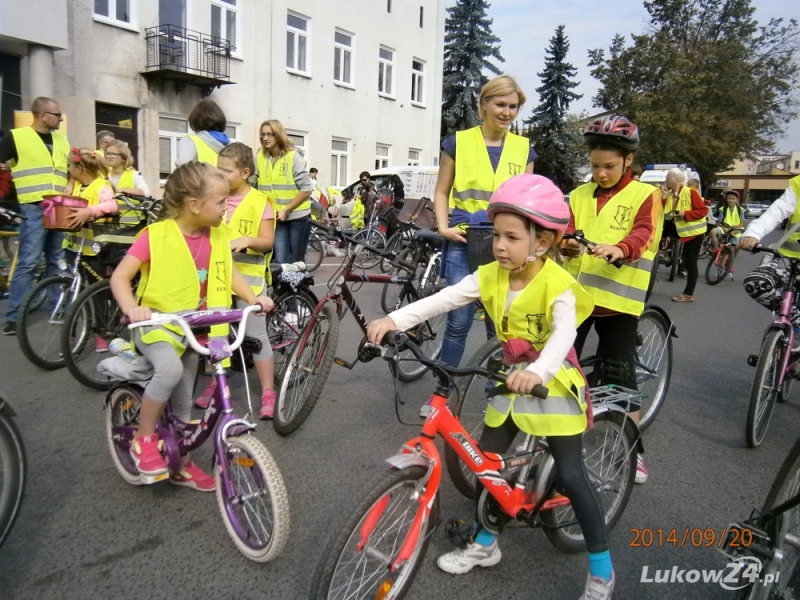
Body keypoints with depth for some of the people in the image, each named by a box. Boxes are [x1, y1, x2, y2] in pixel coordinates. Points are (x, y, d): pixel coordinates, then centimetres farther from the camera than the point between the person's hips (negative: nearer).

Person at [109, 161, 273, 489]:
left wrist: (253, 297, -10)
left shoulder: (217, 235, -4)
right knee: (170, 368, -34)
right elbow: (119, 277, -18)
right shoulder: (156, 235, -19)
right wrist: (131, 308, -37)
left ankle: (182, 465, 31)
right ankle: (143, 439, -10)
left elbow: (229, 274, 6)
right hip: (156, 323, -5)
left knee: (184, 400, 13)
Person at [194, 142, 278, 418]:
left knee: (255, 335, -1)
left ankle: (268, 393, 8)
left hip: (248, 275, -4)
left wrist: (247, 240, -27)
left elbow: (267, 242, -8)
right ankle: (216, 382, 32)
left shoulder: (260, 202, -6)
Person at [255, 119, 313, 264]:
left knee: (296, 262, 6)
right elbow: (258, 187, 8)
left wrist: (286, 210, -14)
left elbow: (307, 189, -12)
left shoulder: (293, 157, -9)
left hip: (297, 216, -2)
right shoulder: (259, 157, 1)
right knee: (279, 261, -5)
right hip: (276, 217, 2)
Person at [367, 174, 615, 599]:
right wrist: (393, 319, -28)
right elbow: (443, 298, -15)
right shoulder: (491, 276, -6)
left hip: (553, 384, -6)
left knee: (571, 476, -4)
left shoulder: (557, 284, -22)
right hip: (512, 381, 6)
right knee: (485, 461, 9)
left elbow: (565, 332, -37)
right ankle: (484, 545, 31)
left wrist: (538, 372, -57)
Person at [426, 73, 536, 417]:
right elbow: (441, 192, 7)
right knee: (458, 322, -3)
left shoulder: (523, 148, 9)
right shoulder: (458, 143, 3)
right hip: (464, 244, -2)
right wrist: (443, 227, -9)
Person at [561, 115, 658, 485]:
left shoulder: (644, 195, 0)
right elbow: (567, 231, 2)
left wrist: (618, 249, -37)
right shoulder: (579, 195, 11)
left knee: (620, 373, 3)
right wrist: (566, 245, -23)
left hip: (618, 297, -3)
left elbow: (642, 235, -15)